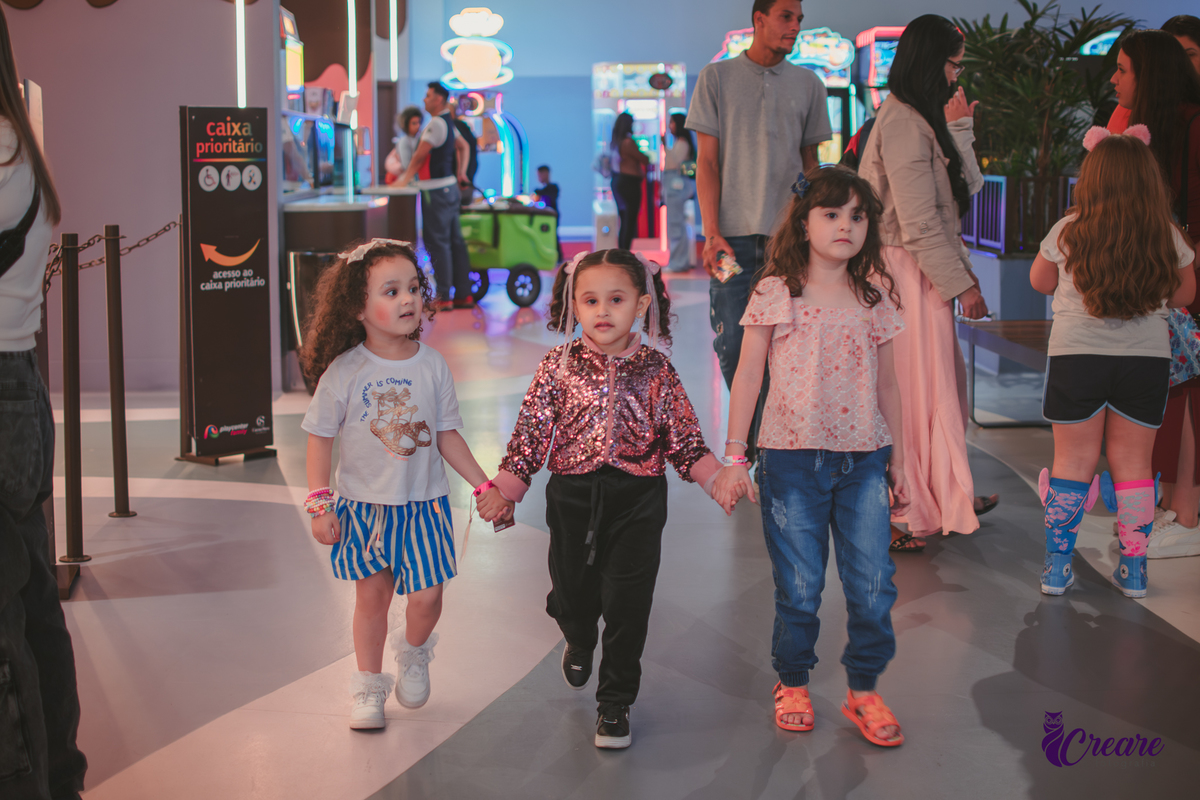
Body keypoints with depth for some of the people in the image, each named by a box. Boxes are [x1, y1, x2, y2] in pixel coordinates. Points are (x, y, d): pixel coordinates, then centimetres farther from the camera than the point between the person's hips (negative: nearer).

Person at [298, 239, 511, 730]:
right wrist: (319, 504, -9)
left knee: (426, 595, -2)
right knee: (372, 594, 6)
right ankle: (369, 687, 23)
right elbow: (320, 437, -4)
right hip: (364, 505, -1)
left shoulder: (432, 366, -4)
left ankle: (414, 655, 30)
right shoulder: (343, 371, -11)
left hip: (423, 503, 1)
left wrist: (484, 486, 0)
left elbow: (447, 434, 3)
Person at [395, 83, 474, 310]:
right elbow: (464, 147, 27)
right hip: (451, 187, 10)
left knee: (438, 243, -7)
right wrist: (461, 173, 21)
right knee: (455, 241, 10)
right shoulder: (448, 123, 15)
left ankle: (443, 296, -6)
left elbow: (419, 156, -13)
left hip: (436, 190, -10)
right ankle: (463, 294, 13)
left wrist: (404, 179, -5)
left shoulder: (436, 124, -15)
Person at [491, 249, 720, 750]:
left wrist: (719, 478, -13)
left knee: (627, 604, -2)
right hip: (573, 498, 1)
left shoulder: (656, 371, -1)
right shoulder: (560, 366, -2)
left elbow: (684, 440, 2)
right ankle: (580, 644, 50)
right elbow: (531, 432, -2)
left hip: (637, 503, -1)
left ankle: (616, 703, 18)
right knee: (570, 595, 12)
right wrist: (504, 490, -11)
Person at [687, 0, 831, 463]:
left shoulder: (808, 85, 12)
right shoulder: (716, 78, 6)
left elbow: (810, 164, 16)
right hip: (734, 234, -1)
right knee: (732, 346, -1)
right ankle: (748, 439, 16)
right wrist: (712, 232, -7)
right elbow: (707, 162, 3)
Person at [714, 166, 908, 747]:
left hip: (863, 460, 3)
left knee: (873, 584, 1)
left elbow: (887, 385, 14)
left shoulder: (875, 297, 8)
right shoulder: (775, 294, -2)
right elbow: (747, 377, 1)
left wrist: (898, 464, 15)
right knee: (799, 586, 3)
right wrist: (733, 457, -2)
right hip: (792, 458, -3)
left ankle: (863, 689, 18)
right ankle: (792, 682, 25)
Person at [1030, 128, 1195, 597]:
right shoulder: (1167, 237, -5)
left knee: (1073, 462, 9)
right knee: (1133, 463, 10)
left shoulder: (1067, 233, -8)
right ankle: (1133, 569, 15)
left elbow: (1040, 282, 9)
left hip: (1076, 356, -1)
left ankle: (1057, 566, 11)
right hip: (1147, 358, 1)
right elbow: (1183, 295, 11)